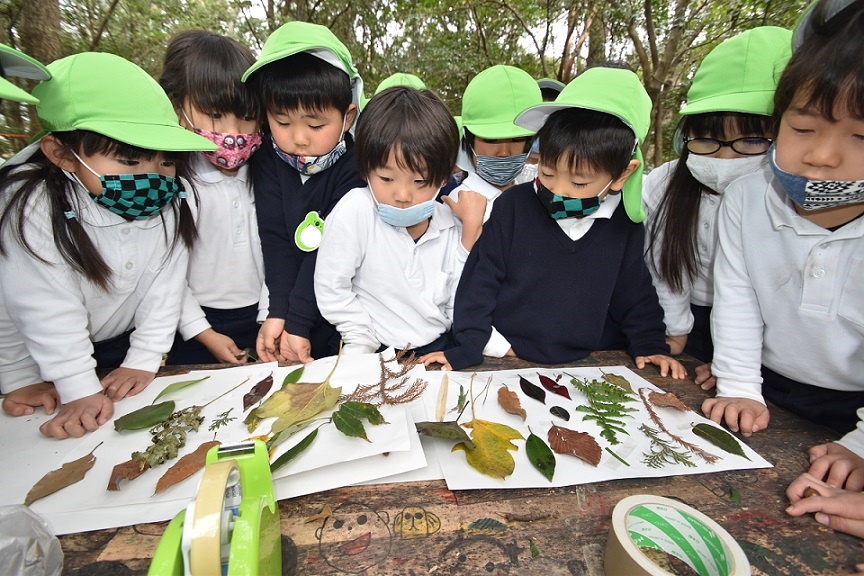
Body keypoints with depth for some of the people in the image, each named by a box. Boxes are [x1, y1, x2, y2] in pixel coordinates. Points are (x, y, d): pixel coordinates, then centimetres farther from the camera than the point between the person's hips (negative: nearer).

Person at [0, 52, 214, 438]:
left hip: (128, 342, 3)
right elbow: (46, 308, -24)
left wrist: (145, 359, -14)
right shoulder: (33, 207, -29)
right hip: (56, 352, -2)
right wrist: (79, 390, -23)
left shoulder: (169, 197, -20)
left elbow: (165, 283, -16)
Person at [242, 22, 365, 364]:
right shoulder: (268, 161, -4)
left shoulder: (355, 167, -15)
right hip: (285, 304, 3)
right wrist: (279, 312, -21)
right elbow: (275, 238, -12)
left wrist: (298, 322, -23)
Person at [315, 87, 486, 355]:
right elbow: (331, 287, -9)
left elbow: (458, 309, -5)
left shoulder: (449, 222, -5)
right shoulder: (355, 211, -16)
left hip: (439, 348, 3)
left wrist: (472, 229, -11)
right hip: (379, 353, -3)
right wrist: (363, 346, -7)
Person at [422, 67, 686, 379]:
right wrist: (468, 347, -8)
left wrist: (651, 346, 8)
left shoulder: (626, 226, -1)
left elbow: (635, 294, 14)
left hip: (589, 362, 3)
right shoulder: (513, 206, -8)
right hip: (508, 360, -2)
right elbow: (481, 278, -4)